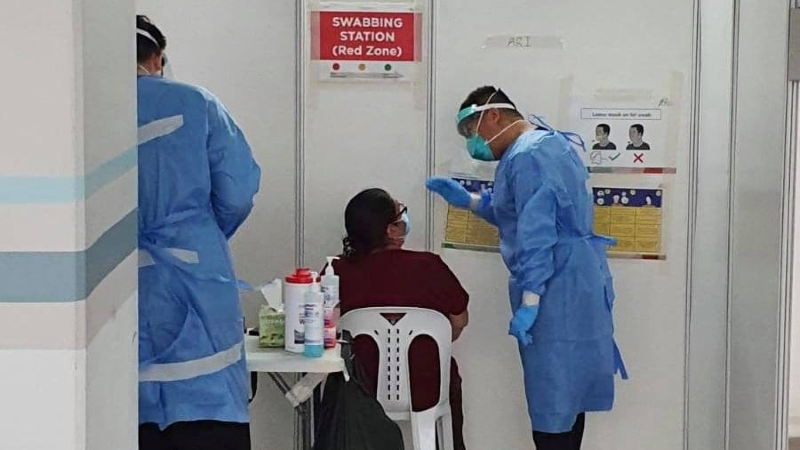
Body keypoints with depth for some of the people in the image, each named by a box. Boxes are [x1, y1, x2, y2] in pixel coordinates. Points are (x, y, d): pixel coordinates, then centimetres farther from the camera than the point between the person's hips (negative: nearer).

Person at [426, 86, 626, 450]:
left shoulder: (529, 156, -17)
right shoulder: (543, 145, 17)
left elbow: (537, 233, -24)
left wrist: (528, 303, -26)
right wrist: (469, 200, 25)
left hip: (557, 289, -11)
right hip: (570, 285, 11)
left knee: (552, 406, -5)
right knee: (566, 392, 16)